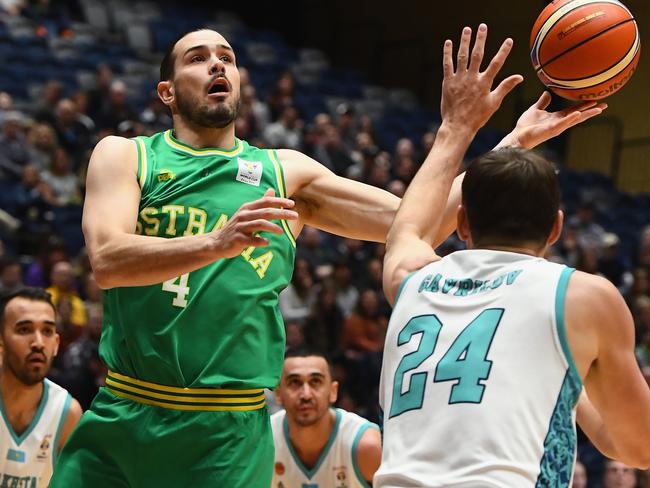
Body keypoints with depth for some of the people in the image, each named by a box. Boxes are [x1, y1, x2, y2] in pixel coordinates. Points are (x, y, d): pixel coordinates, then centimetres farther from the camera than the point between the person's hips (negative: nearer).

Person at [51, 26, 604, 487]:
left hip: (231, 432, 0)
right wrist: (217, 243, -29)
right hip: (122, 420, 0)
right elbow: (107, 260, -13)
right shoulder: (123, 155, 5)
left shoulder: (286, 173, 11)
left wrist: (517, 141, 2)